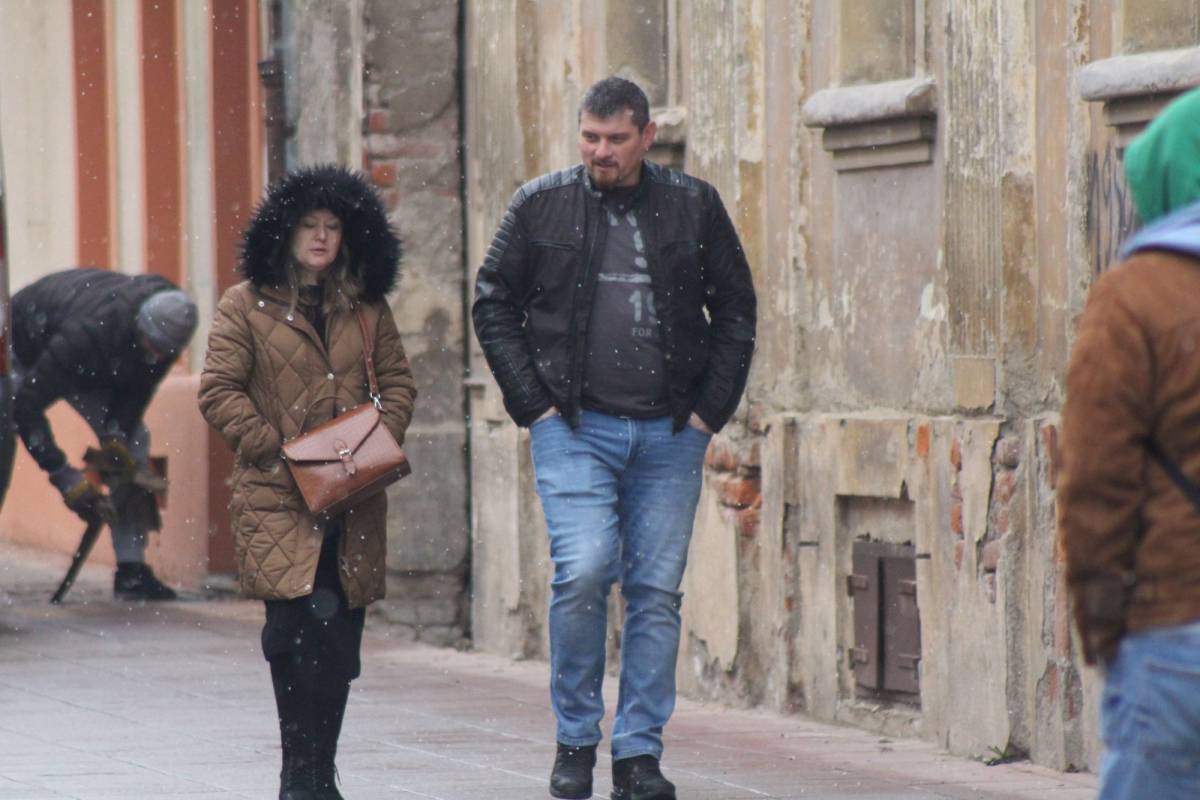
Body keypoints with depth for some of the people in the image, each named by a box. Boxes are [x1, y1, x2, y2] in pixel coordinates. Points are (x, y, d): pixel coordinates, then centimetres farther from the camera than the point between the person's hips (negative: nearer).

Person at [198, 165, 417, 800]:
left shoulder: (367, 308, 13)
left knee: (338, 640, 6)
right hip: (278, 499, -4)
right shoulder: (245, 306, 1)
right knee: (307, 619, -18)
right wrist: (276, 451, -11)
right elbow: (220, 391, -3)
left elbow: (398, 383, 16)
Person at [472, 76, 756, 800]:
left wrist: (710, 408, 4)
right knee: (584, 571, -16)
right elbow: (494, 306, 9)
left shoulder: (694, 207, 7)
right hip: (575, 427, -2)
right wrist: (535, 404, 0)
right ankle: (576, 738, -1)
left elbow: (735, 311, 13)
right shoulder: (542, 205, 4)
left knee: (657, 591, 1)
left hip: (670, 435, 2)